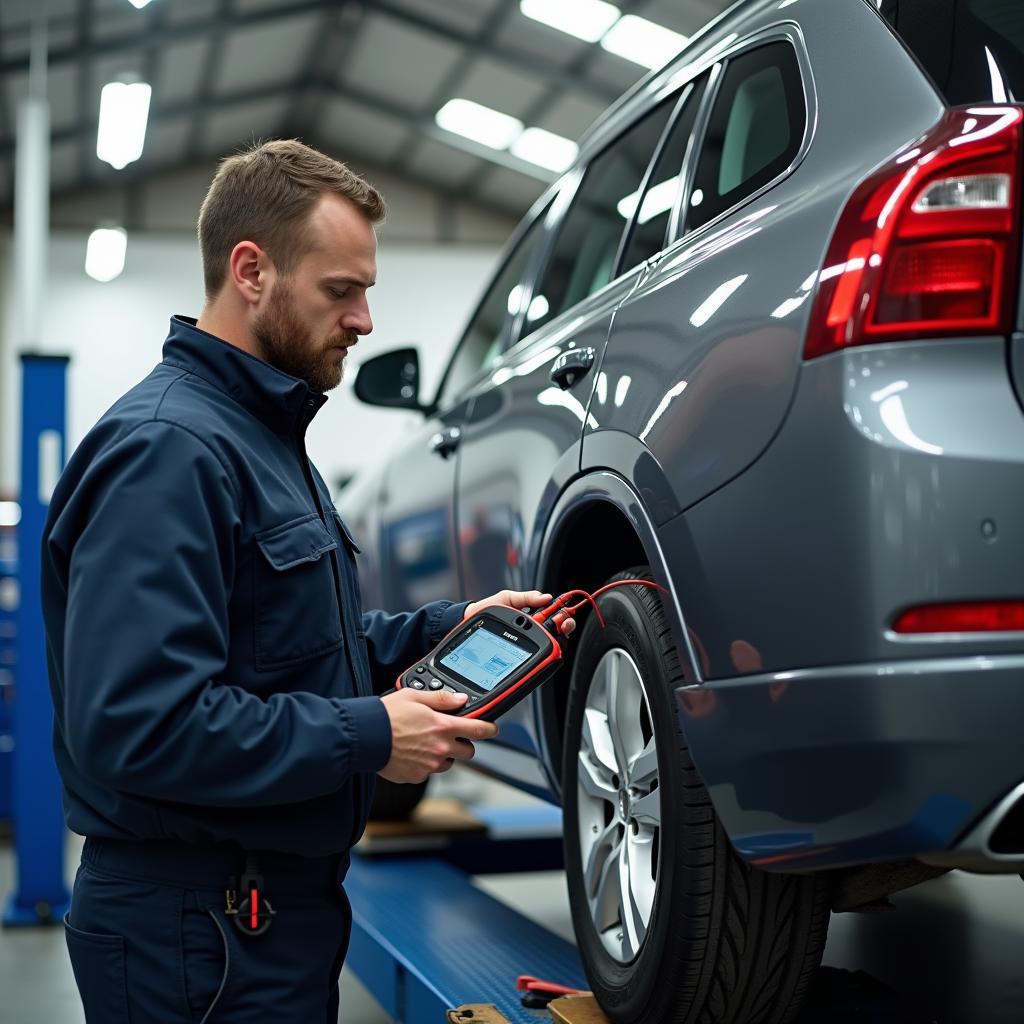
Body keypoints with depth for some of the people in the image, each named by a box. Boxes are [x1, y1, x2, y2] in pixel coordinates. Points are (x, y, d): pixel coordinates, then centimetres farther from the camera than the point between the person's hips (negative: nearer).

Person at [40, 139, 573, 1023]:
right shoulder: (167, 449, -21)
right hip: (196, 925, -10)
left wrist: (443, 627, 6)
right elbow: (138, 727, -30)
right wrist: (369, 737, -22)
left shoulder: (264, 435, 14)